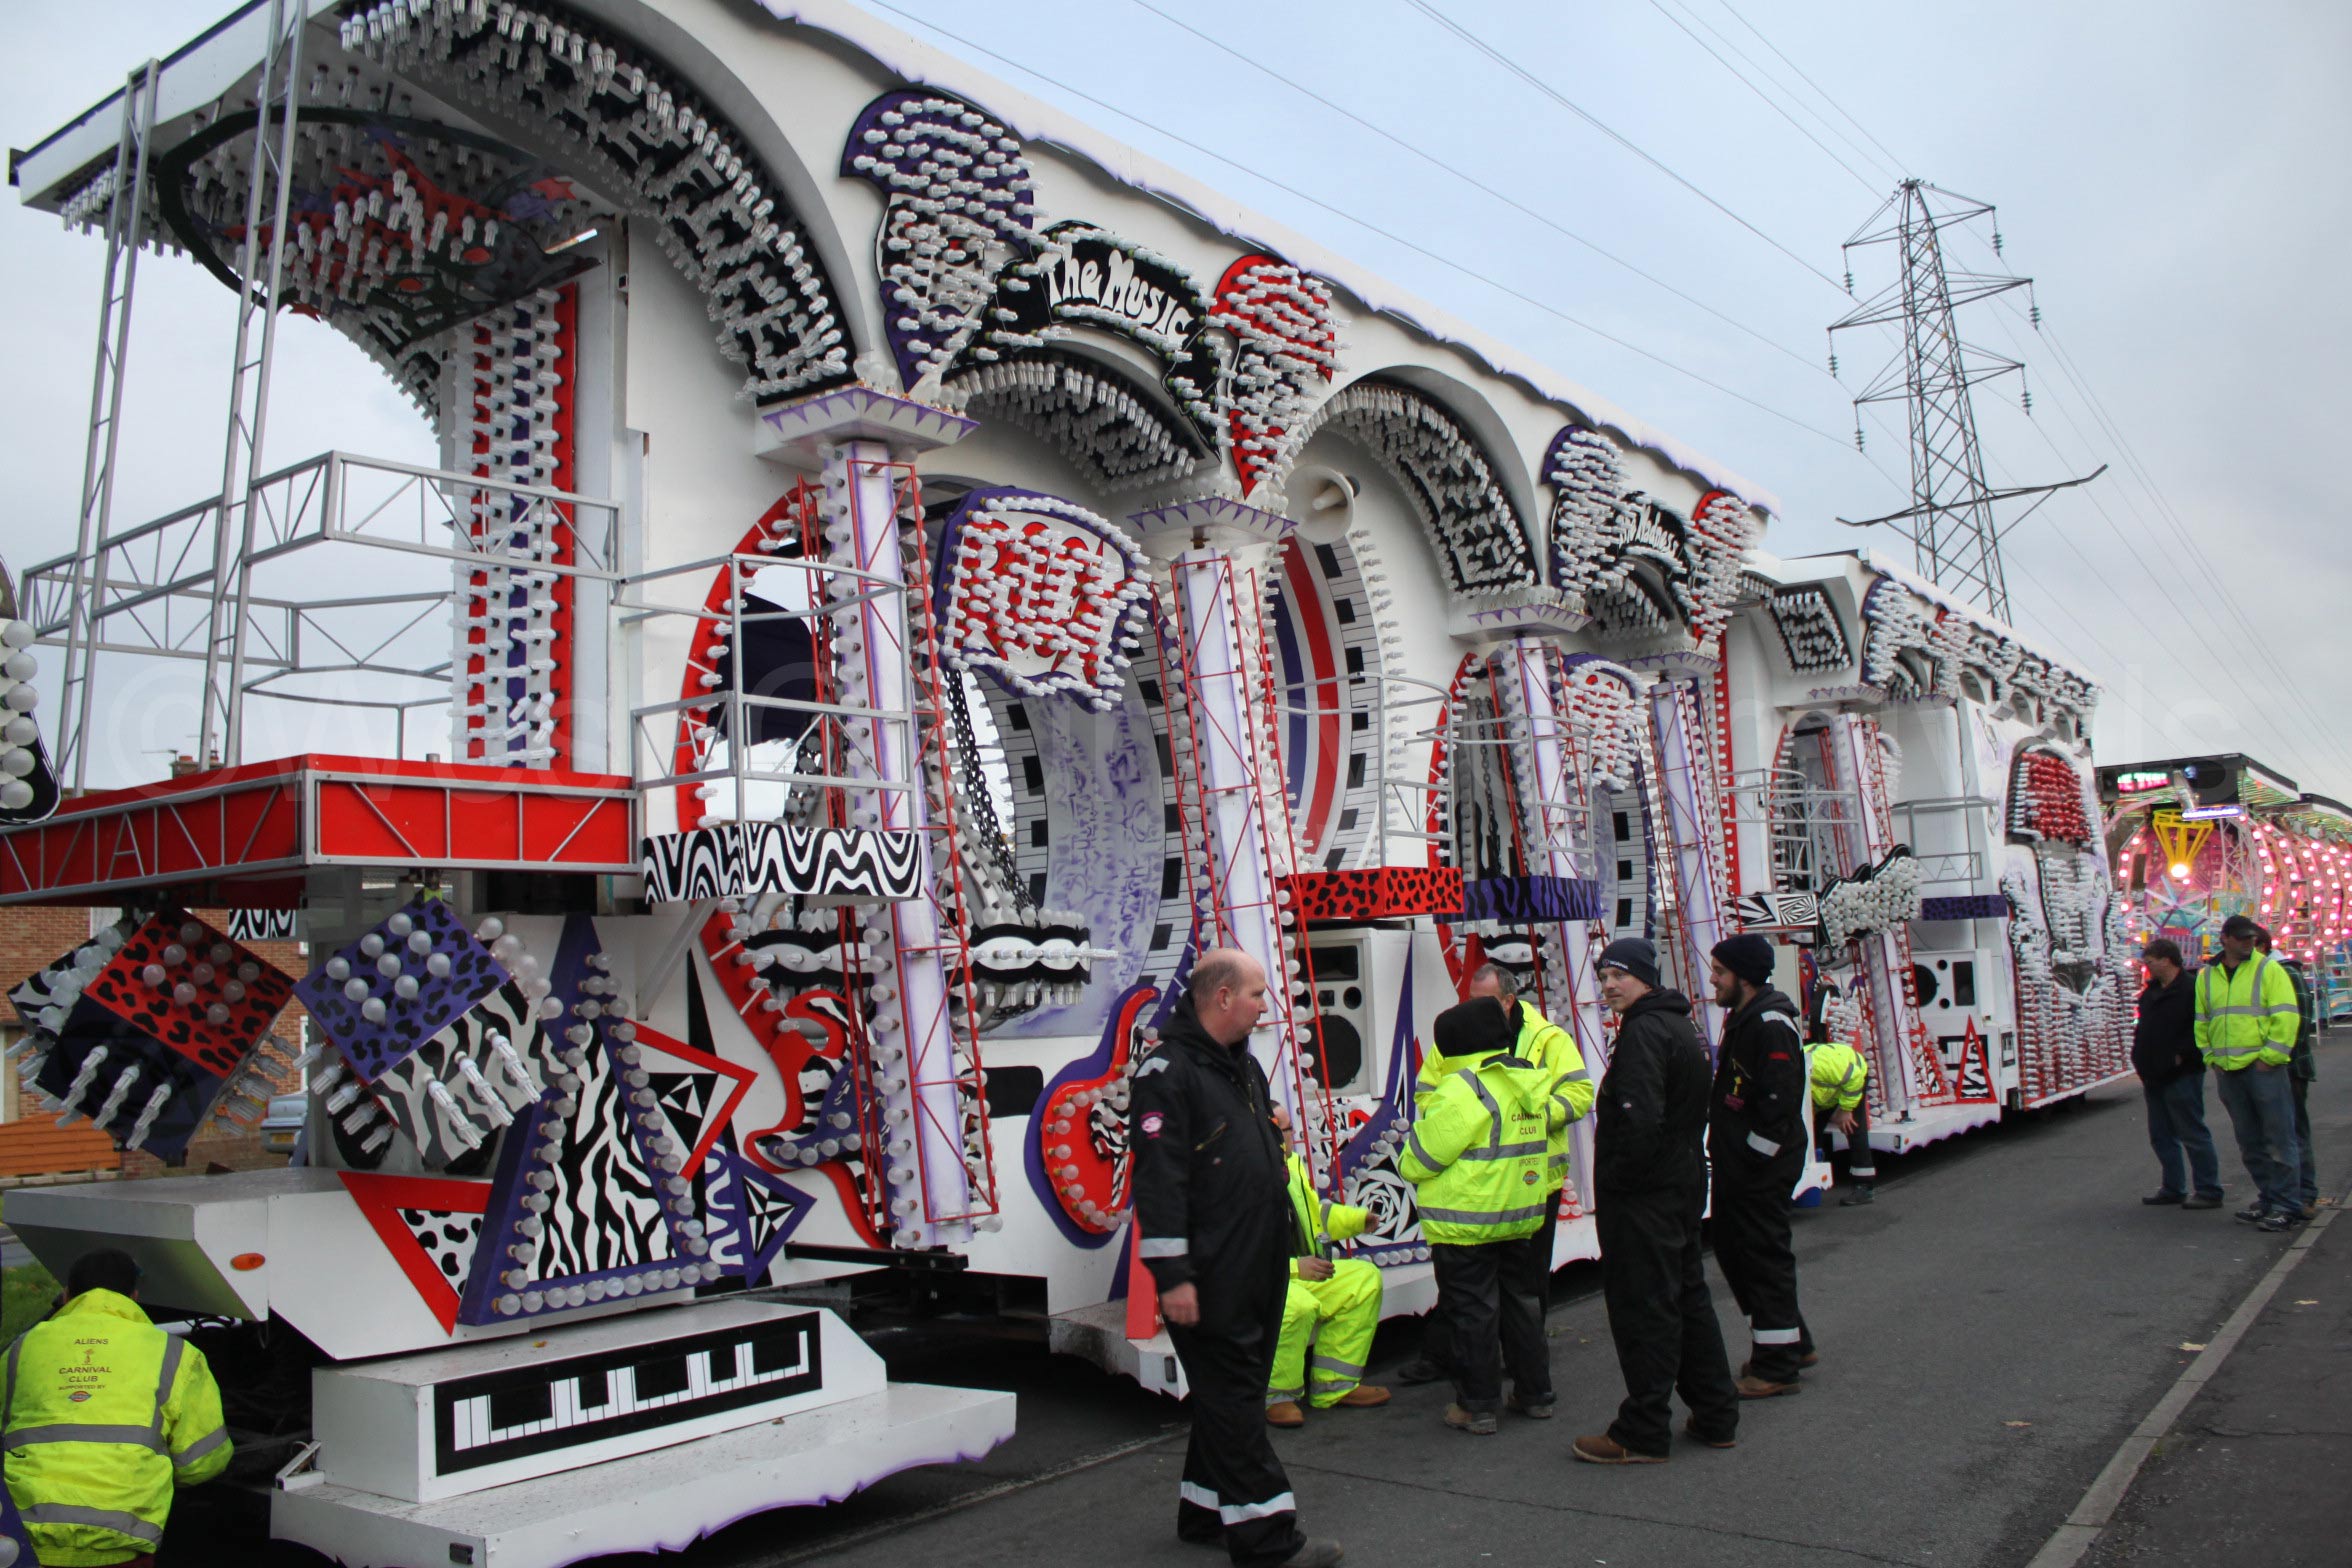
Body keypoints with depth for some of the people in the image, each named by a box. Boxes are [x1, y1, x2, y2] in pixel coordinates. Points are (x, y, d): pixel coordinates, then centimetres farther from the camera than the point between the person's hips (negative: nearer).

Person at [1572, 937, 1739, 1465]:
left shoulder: (1643, 1031, -19)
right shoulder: (1679, 1025, 14)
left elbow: (1639, 1120, -29)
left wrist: (1612, 1180, -17)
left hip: (1643, 1198, -10)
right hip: (1683, 1187, 10)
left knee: (1641, 1307, -4)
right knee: (1688, 1297, 18)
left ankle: (1642, 1433, 3)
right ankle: (1716, 1417, 26)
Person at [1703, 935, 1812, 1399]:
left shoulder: (1771, 1025, -18)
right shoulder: (1743, 1018, 14)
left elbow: (1779, 1101, -24)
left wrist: (1751, 1157, -20)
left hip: (1763, 1169, -11)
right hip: (1738, 1165, 11)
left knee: (1764, 1257, -2)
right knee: (1734, 1251, 17)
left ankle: (1777, 1367, 8)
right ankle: (1791, 1343, 31)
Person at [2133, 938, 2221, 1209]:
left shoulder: (2192, 990, -14)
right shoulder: (2151, 991, 13)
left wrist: (2181, 1055, -19)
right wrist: (2141, 1058, 15)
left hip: (2181, 1076, -9)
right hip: (2155, 1076, 9)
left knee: (2193, 1134, -3)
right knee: (2161, 1135, 13)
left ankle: (2209, 1191, 4)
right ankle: (2173, 1188, 21)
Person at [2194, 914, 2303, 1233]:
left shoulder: (2269, 969, -3)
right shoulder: (2206, 976, 12)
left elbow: (2286, 1016, -9)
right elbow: (2201, 1022, 19)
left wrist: (2270, 1056, -13)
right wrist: (2211, 1058, 10)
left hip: (2263, 1067, -5)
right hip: (2227, 1072, 5)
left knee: (2278, 1138, -3)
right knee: (2249, 1141, 12)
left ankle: (2286, 1206, 1)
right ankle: (2267, 1197, 23)